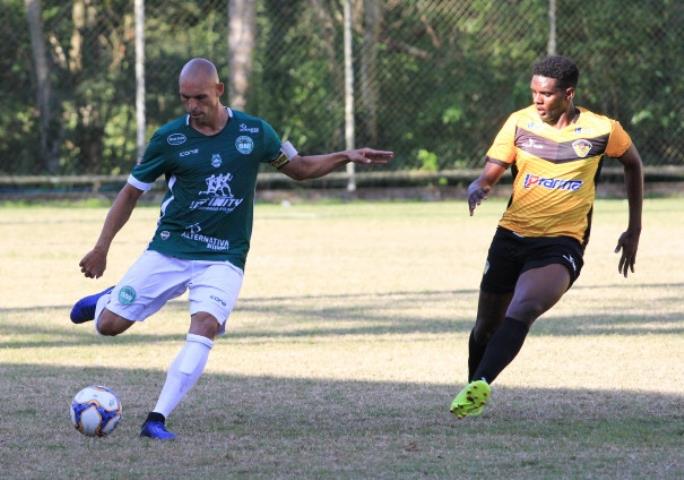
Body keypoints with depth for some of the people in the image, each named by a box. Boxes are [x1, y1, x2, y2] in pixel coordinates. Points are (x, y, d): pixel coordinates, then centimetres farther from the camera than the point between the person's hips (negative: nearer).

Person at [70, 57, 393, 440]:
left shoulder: (254, 132, -1)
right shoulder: (169, 139, -4)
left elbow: (300, 168, 14)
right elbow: (131, 193, 5)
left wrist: (346, 158, -1)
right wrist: (102, 248, 1)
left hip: (223, 260, -1)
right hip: (168, 251, 1)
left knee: (205, 328, -27)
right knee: (109, 325, -3)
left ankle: (158, 419, -26)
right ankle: (106, 300, 36)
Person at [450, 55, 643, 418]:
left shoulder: (601, 131, -4)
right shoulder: (520, 123, -1)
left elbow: (632, 163, 15)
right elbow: (490, 173, -2)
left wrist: (634, 230, 15)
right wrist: (478, 188, -28)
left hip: (561, 244, -3)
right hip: (511, 237, 3)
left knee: (521, 312, -29)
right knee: (487, 326, 10)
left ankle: (479, 387, -40)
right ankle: (475, 389, 35)